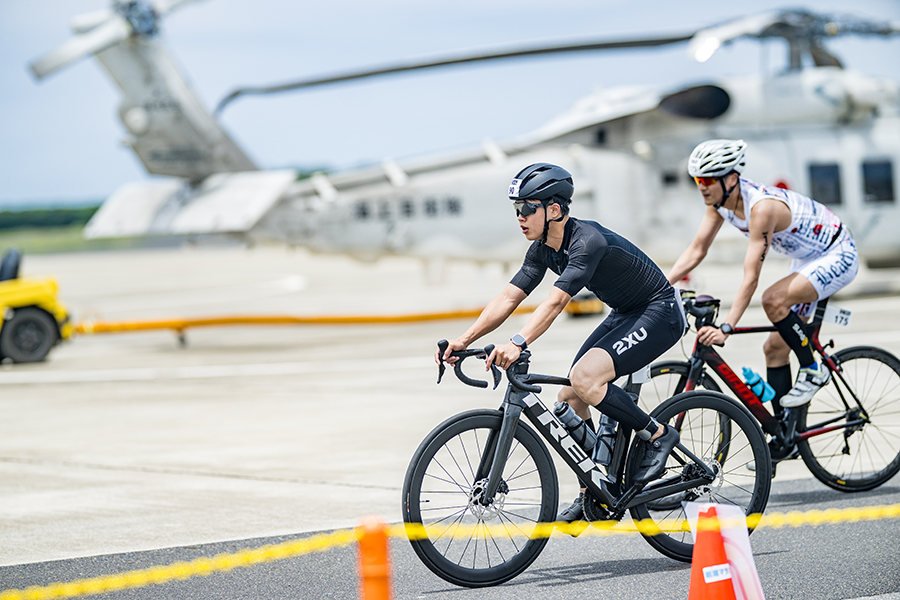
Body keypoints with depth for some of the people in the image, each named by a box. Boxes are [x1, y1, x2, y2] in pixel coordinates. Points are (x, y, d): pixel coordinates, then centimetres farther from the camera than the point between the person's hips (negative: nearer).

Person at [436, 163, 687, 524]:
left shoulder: (589, 241, -28)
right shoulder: (543, 249, -2)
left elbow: (555, 302, -39)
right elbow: (508, 298, -2)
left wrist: (518, 344, -50)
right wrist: (464, 340, -13)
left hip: (659, 314, -9)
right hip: (624, 315, 9)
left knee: (585, 377, -27)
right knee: (569, 398, 2)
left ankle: (658, 435, -10)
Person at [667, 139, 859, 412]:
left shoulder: (762, 207, -35)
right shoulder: (719, 200, -10)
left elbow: (751, 278, -37)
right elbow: (696, 251, -4)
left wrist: (726, 328, -41)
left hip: (837, 256, -9)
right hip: (806, 260, 9)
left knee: (773, 300, -31)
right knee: (775, 348, 5)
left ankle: (813, 371, -12)